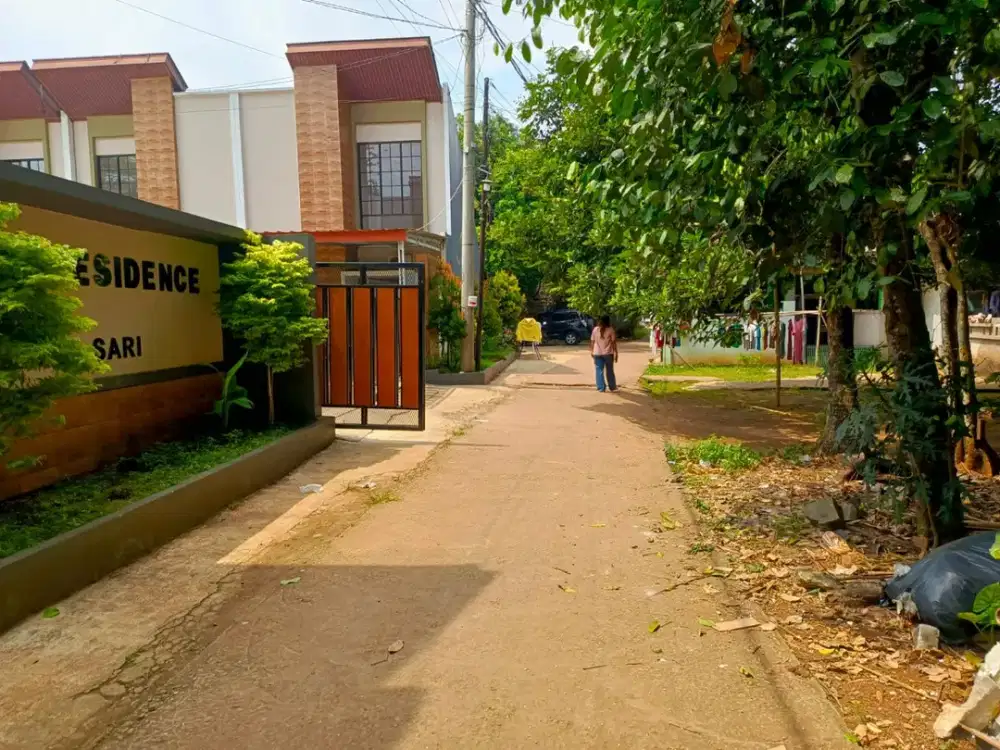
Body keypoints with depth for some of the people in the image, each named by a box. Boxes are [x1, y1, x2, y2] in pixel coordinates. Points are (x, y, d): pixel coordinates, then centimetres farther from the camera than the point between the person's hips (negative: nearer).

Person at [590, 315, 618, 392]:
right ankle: (612, 387, 22)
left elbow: (592, 341, 2)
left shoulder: (595, 329, 0)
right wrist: (616, 353, -1)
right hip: (608, 353, -1)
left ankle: (601, 388, 4)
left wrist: (591, 351, 14)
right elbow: (614, 342, -6)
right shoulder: (610, 330, -6)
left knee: (599, 371, 6)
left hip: (597, 353, 1)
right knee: (610, 371, 12)